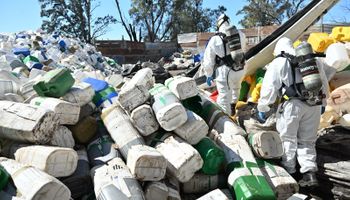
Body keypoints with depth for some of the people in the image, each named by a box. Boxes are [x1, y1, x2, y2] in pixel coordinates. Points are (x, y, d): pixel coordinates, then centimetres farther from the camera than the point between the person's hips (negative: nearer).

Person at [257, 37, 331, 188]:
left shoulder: (278, 63, 2)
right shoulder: (315, 60, 19)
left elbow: (268, 89, -1)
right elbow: (324, 84, 24)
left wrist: (262, 109, 8)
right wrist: (322, 102, 36)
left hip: (292, 104, -5)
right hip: (314, 105, 5)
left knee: (288, 139, 11)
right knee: (307, 140, 13)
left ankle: (288, 170, 20)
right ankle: (310, 173, 3)